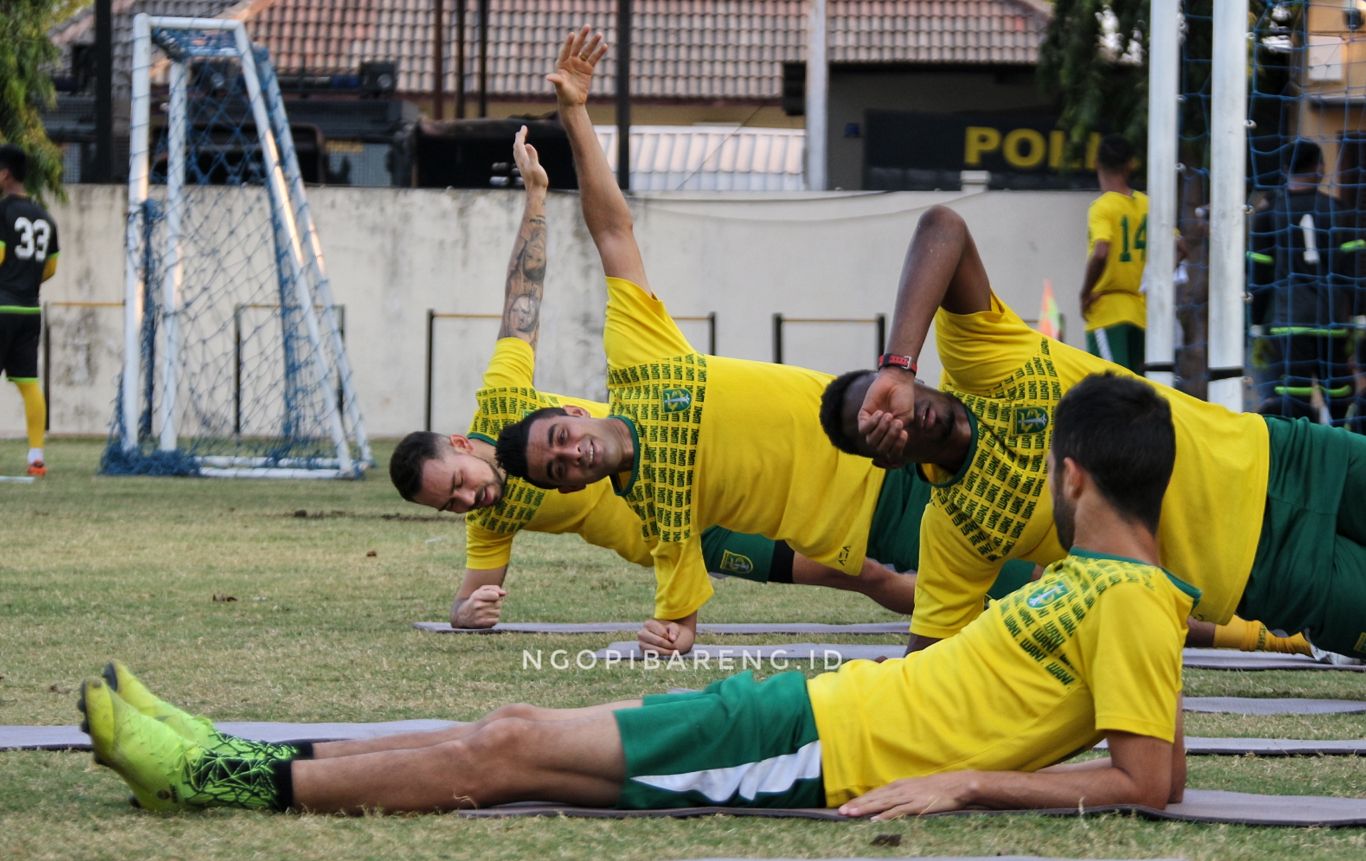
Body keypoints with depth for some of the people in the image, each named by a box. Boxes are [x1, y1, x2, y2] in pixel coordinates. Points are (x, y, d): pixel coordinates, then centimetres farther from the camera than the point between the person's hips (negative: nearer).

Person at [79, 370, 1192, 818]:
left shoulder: (1131, 602, -13)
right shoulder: (1104, 577, 15)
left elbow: (1151, 780, -22)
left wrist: (964, 781, -23)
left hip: (827, 756, -9)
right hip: (808, 708, 9)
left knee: (508, 752, -8)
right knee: (518, 729, 8)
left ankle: (246, 785, -3)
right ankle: (243, 765, 11)